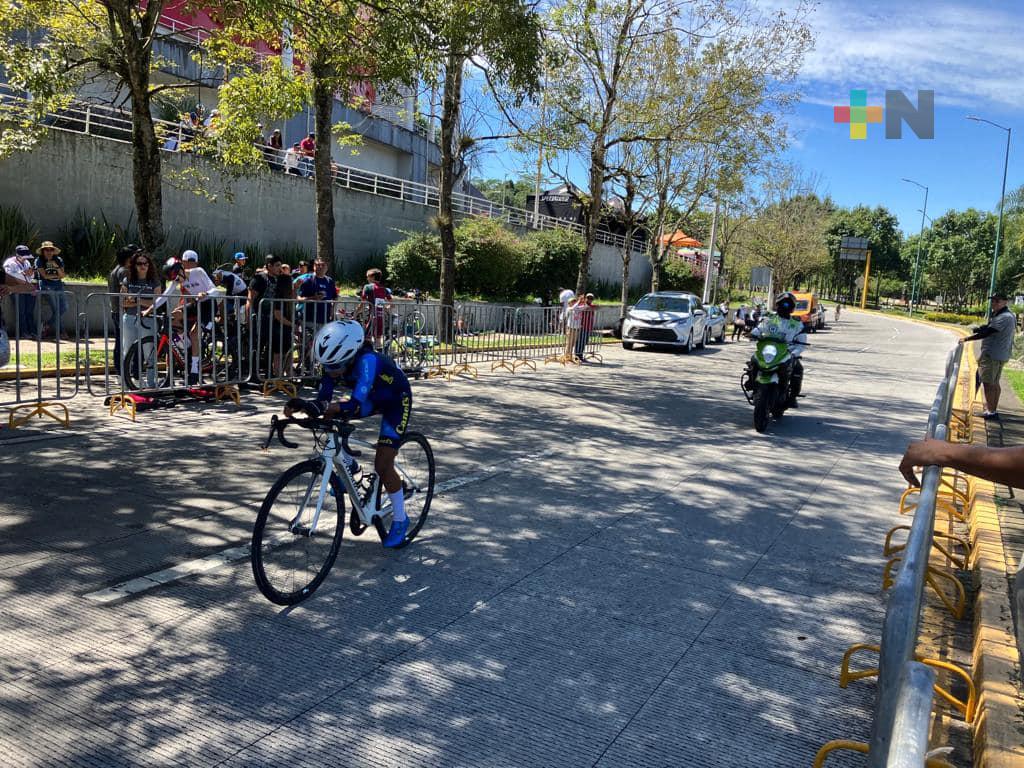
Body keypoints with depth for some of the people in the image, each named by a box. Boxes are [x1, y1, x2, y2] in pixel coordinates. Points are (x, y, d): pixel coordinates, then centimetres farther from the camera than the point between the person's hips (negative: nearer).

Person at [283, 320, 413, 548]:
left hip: (396, 400, -7)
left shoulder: (367, 361, -40)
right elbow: (323, 399, -22)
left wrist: (324, 407, -63)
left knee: (382, 464, -13)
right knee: (331, 420, -12)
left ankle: (400, 520, 8)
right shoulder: (336, 362, -20)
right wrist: (301, 405, -41)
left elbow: (358, 405, -50)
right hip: (373, 398, 7)